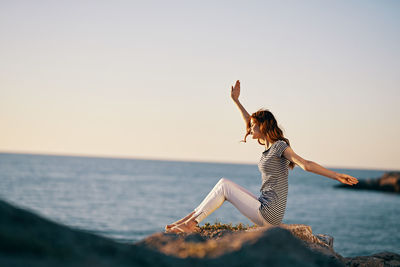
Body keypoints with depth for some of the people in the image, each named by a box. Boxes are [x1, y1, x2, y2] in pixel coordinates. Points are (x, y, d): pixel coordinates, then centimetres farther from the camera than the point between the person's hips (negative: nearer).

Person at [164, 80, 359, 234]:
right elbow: (251, 123, 27)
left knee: (224, 185, -5)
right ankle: (191, 218, 3)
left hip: (268, 214, -9)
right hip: (266, 211, 9)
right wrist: (236, 100, 32)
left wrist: (337, 176, -25)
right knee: (224, 182, 7)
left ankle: (191, 223, -2)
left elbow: (306, 165, -19)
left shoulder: (280, 146, -11)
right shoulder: (268, 146, 16)